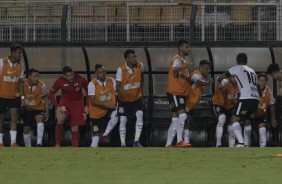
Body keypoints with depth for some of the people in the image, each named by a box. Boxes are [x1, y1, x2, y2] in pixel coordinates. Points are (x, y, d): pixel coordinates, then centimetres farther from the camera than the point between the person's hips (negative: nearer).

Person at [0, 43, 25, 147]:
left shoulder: (20, 66, 2)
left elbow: (20, 82, 8)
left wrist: (22, 96, 2)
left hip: (14, 96, 3)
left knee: (14, 117, -8)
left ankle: (13, 142, -11)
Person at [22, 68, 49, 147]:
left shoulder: (42, 85, -19)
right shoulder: (23, 84, -17)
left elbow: (45, 98, -6)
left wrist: (47, 112, -8)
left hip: (39, 108, -2)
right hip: (28, 108, 2)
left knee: (39, 119, -32)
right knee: (26, 129, 4)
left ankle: (39, 142, -39)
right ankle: (28, 148, 22)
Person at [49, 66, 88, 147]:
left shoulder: (81, 80, -20)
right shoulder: (59, 81, -19)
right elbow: (51, 94, -8)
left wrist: (87, 106, -7)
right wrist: (57, 106, -18)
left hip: (78, 103, 0)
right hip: (65, 101, 0)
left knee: (75, 128, -1)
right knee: (60, 120, -27)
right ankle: (58, 144, -17)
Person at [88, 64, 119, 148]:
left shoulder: (111, 81, 0)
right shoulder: (92, 84, -11)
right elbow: (92, 101, -17)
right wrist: (106, 104, -29)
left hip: (109, 110, 2)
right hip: (96, 113, -2)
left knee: (115, 115, -32)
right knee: (95, 137, -2)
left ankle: (105, 135, -18)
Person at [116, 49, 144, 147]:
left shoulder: (140, 66, -13)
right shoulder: (121, 69, -23)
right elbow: (117, 86, -20)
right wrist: (121, 92, -43)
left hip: (137, 97, 2)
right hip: (124, 99, -2)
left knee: (140, 115, -17)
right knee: (123, 120, -3)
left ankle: (136, 141, -14)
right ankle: (123, 144, 6)